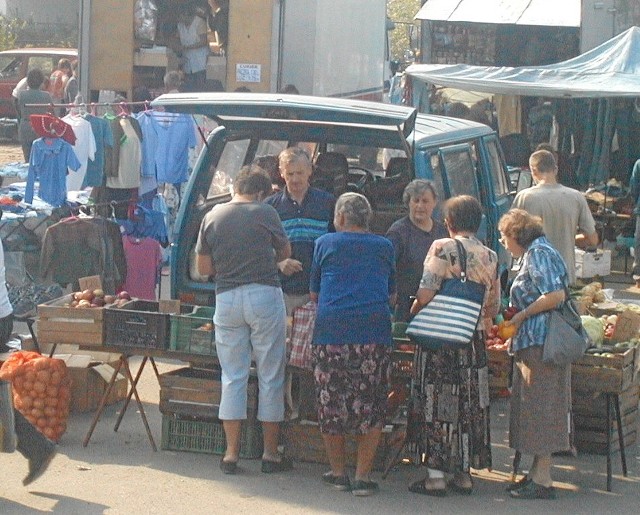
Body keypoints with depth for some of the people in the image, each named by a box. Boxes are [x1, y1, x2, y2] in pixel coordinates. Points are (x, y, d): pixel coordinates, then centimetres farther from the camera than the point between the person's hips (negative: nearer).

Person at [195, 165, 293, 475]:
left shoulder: (212, 217, 5)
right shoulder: (265, 214, -3)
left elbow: (203, 268, 8)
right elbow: (285, 252, 10)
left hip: (226, 299, 3)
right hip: (264, 295, -3)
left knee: (232, 376, 9)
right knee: (270, 376, 6)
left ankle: (231, 453, 7)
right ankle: (271, 453, 10)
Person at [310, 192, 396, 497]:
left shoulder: (326, 244, 9)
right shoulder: (385, 247, 14)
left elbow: (314, 293, 17)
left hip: (331, 332, -1)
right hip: (375, 333, 1)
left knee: (331, 403, 9)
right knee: (370, 406, 5)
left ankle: (337, 473, 14)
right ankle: (363, 476, 2)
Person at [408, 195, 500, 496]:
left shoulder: (442, 248, -10)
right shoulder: (490, 256, 6)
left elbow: (425, 295, -15)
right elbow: (493, 307, 10)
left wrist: (413, 314, 4)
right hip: (475, 341, 5)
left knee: (437, 404, 0)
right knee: (470, 405, 11)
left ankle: (435, 475, 1)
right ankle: (464, 474, 16)